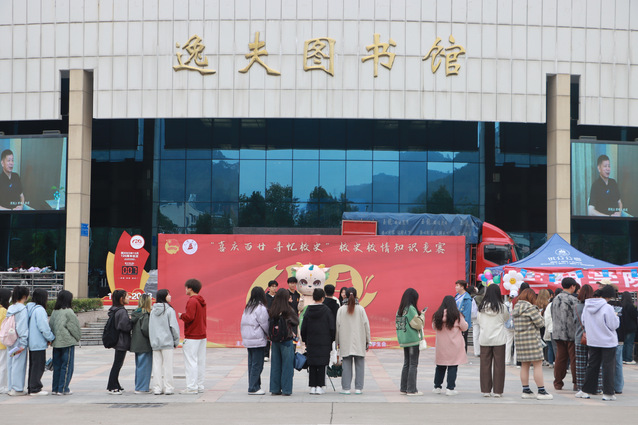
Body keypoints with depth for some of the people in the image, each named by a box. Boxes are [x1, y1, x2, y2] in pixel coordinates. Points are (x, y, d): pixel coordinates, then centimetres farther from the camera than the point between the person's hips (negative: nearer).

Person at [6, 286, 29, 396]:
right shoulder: (23, 309, -13)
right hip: (19, 341, -8)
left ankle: (11, 388, 17)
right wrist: (23, 344, -16)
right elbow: (23, 328, -17)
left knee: (11, 364, 11)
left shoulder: (10, 309, 10)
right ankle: (17, 389, 0)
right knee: (18, 364, -2)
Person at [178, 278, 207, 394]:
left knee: (191, 362, -7)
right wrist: (185, 315, 15)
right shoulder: (202, 301, 14)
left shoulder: (192, 301, -15)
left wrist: (181, 315, -4)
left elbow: (189, 317, -23)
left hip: (192, 336, -9)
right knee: (200, 361, 10)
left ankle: (191, 387, -7)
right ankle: (200, 386, 13)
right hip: (202, 335, 9)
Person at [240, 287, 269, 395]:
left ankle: (253, 386, 16)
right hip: (258, 340, -8)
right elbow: (265, 325, -10)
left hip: (247, 340, 8)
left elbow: (243, 324, 14)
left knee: (251, 364, 12)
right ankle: (253, 388, -3)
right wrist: (270, 335, 6)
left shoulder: (247, 308, 11)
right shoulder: (261, 308, -13)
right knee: (257, 364, -4)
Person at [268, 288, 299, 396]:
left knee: (275, 365, 11)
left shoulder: (271, 311, -2)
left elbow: (269, 325, 5)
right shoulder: (288, 311, -14)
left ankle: (275, 389, 16)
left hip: (275, 341, 4)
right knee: (287, 365, 4)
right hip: (287, 341, -4)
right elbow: (296, 322, -3)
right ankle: (286, 389, 6)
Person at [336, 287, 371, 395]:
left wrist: (337, 341, 9)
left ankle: (346, 388, 3)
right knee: (359, 364, 6)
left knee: (346, 365, 3)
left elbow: (337, 325, 0)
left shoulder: (341, 309, -2)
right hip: (359, 342, 0)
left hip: (345, 342, 0)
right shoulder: (360, 309, -3)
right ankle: (358, 388, 6)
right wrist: (367, 341, 8)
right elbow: (366, 325, 0)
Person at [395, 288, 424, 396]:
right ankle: (411, 389, -2)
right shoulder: (411, 309, -15)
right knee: (413, 364, -2)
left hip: (404, 341, 8)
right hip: (413, 340, -8)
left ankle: (404, 388, 17)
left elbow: (397, 323, 10)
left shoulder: (400, 309, 9)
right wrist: (421, 316, 1)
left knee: (406, 364, 14)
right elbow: (417, 324, -16)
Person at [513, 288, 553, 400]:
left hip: (519, 339, 8)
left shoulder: (516, 308, 11)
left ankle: (526, 391, 14)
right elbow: (540, 323, -13)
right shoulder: (530, 308, -14)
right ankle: (541, 391, -3)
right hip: (531, 339, -8)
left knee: (524, 365, 12)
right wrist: (540, 315, 7)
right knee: (538, 365, -3)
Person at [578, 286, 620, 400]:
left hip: (592, 341, 5)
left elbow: (584, 322, 9)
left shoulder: (587, 306, 0)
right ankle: (608, 393, 5)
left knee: (592, 366, 12)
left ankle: (586, 391, 13)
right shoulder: (607, 308, -19)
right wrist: (616, 317, 4)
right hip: (608, 342, -5)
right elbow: (614, 325, -14)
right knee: (608, 367, 4)